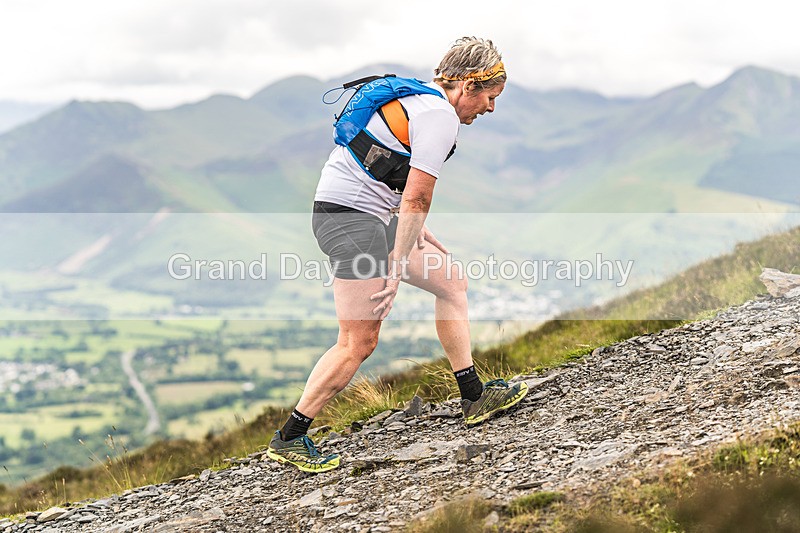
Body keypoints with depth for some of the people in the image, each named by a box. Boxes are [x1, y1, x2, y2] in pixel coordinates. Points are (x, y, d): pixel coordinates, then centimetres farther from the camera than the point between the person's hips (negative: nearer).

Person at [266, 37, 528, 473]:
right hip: (350, 219, -11)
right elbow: (416, 200, -19)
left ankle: (474, 399, 18)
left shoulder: (412, 98, 16)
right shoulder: (439, 115, -14)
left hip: (367, 216, 11)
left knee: (452, 282, 14)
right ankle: (288, 438, 0)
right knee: (359, 342, -9)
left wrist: (414, 230, 26)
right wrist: (396, 272, -19)